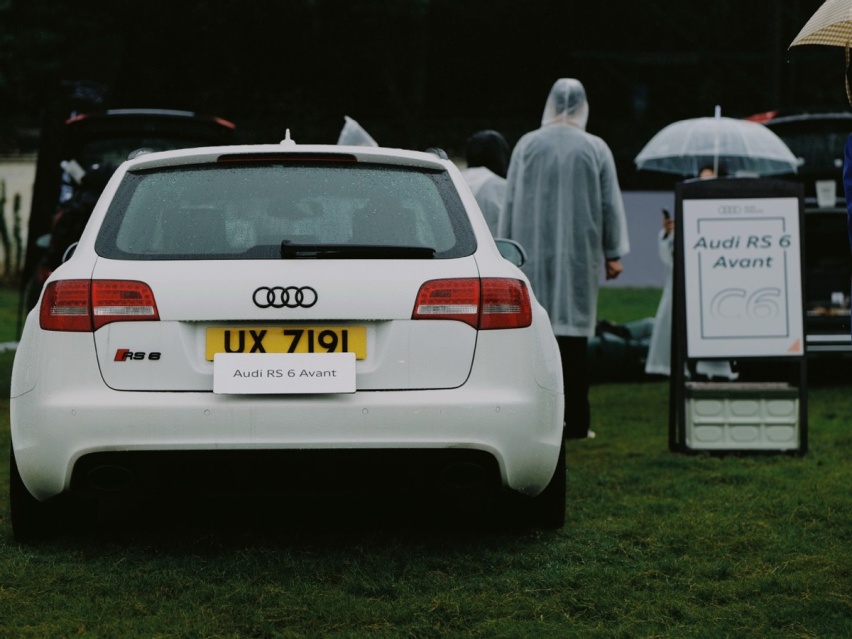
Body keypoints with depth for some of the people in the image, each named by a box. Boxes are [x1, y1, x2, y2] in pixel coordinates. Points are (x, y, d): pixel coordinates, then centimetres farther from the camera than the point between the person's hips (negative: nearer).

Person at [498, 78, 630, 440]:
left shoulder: (527, 145, 0)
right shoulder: (596, 149, -2)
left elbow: (511, 202, 4)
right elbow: (610, 205, 2)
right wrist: (613, 253, 10)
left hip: (532, 252, 1)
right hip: (578, 254, -1)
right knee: (573, 332, 0)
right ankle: (575, 421, 0)